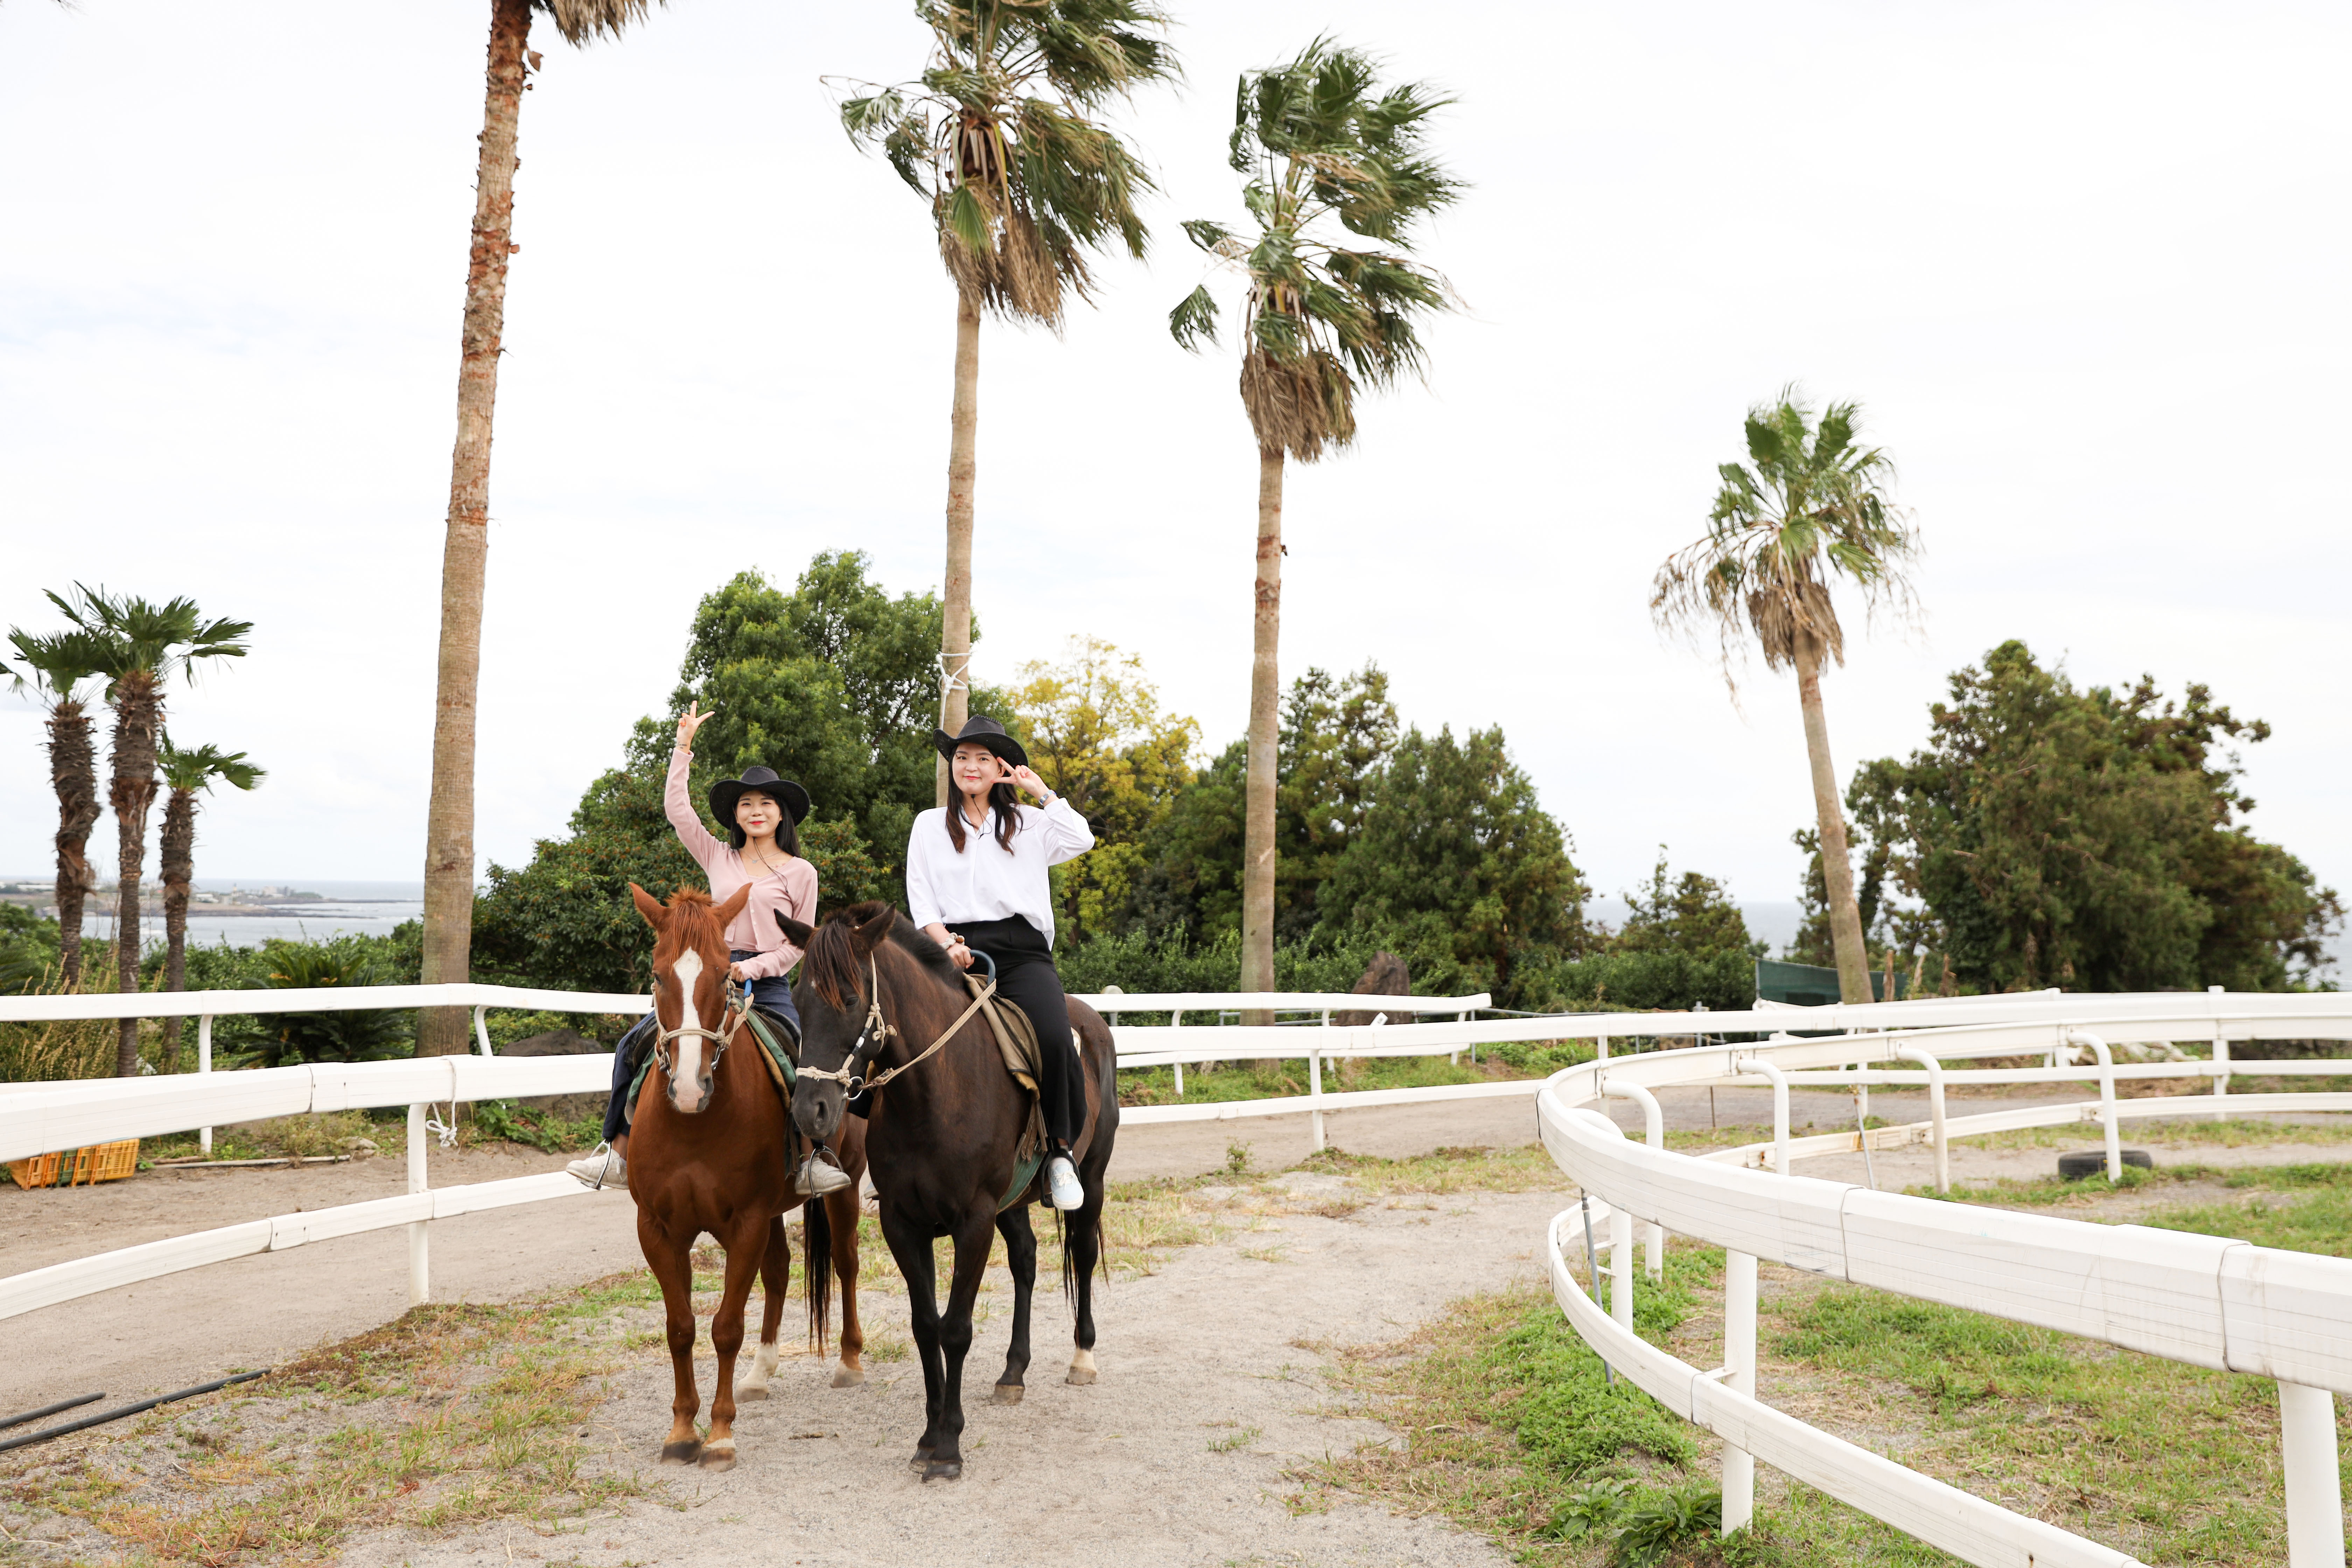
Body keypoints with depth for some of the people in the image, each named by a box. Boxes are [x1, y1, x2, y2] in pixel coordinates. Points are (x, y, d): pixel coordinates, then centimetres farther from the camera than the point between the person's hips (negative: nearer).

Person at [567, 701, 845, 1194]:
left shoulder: (800, 873, 5)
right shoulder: (718, 858, 13)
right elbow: (677, 809, 7)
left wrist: (753, 968, -11)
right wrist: (684, 745, 5)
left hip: (769, 983, -3)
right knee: (636, 1043, -10)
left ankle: (814, 1154, -14)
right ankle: (620, 1151, -4)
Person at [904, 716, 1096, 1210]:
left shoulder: (1029, 823, 19)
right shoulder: (930, 825, 17)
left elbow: (1081, 840, 3)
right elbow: (921, 899, 10)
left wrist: (1041, 791, 9)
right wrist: (947, 943, -8)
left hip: (1022, 951, 0)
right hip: (960, 951, 0)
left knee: (1054, 1038, -28)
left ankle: (1060, 1150, -14)